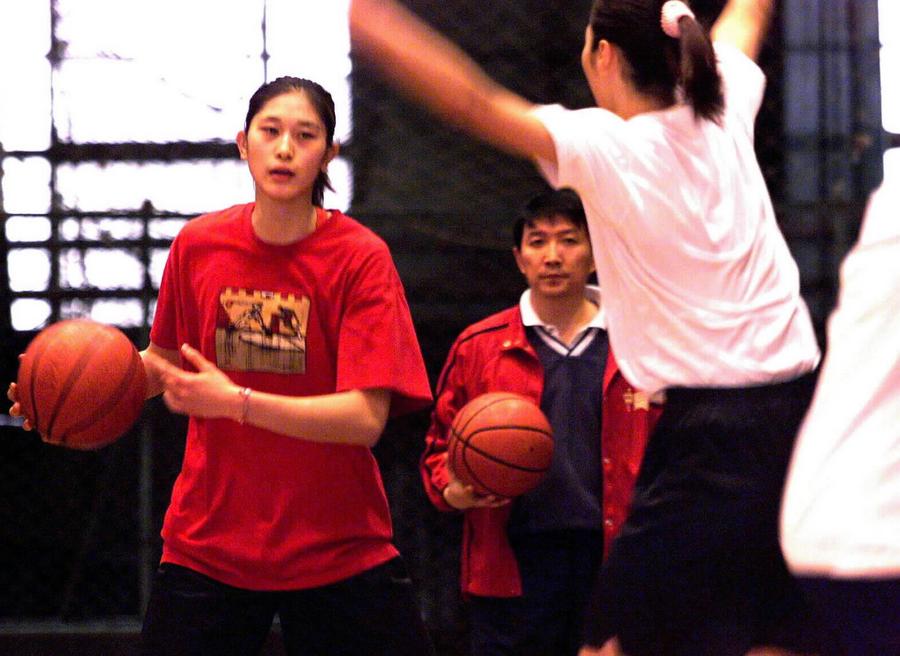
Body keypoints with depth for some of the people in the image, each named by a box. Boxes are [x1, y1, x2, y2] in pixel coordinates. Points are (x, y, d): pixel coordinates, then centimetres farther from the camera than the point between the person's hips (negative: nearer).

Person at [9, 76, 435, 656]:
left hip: (339, 551, -2)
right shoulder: (199, 245, 3)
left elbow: (366, 418, -18)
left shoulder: (360, 256, -9)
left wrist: (236, 401, -25)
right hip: (208, 539, 3)